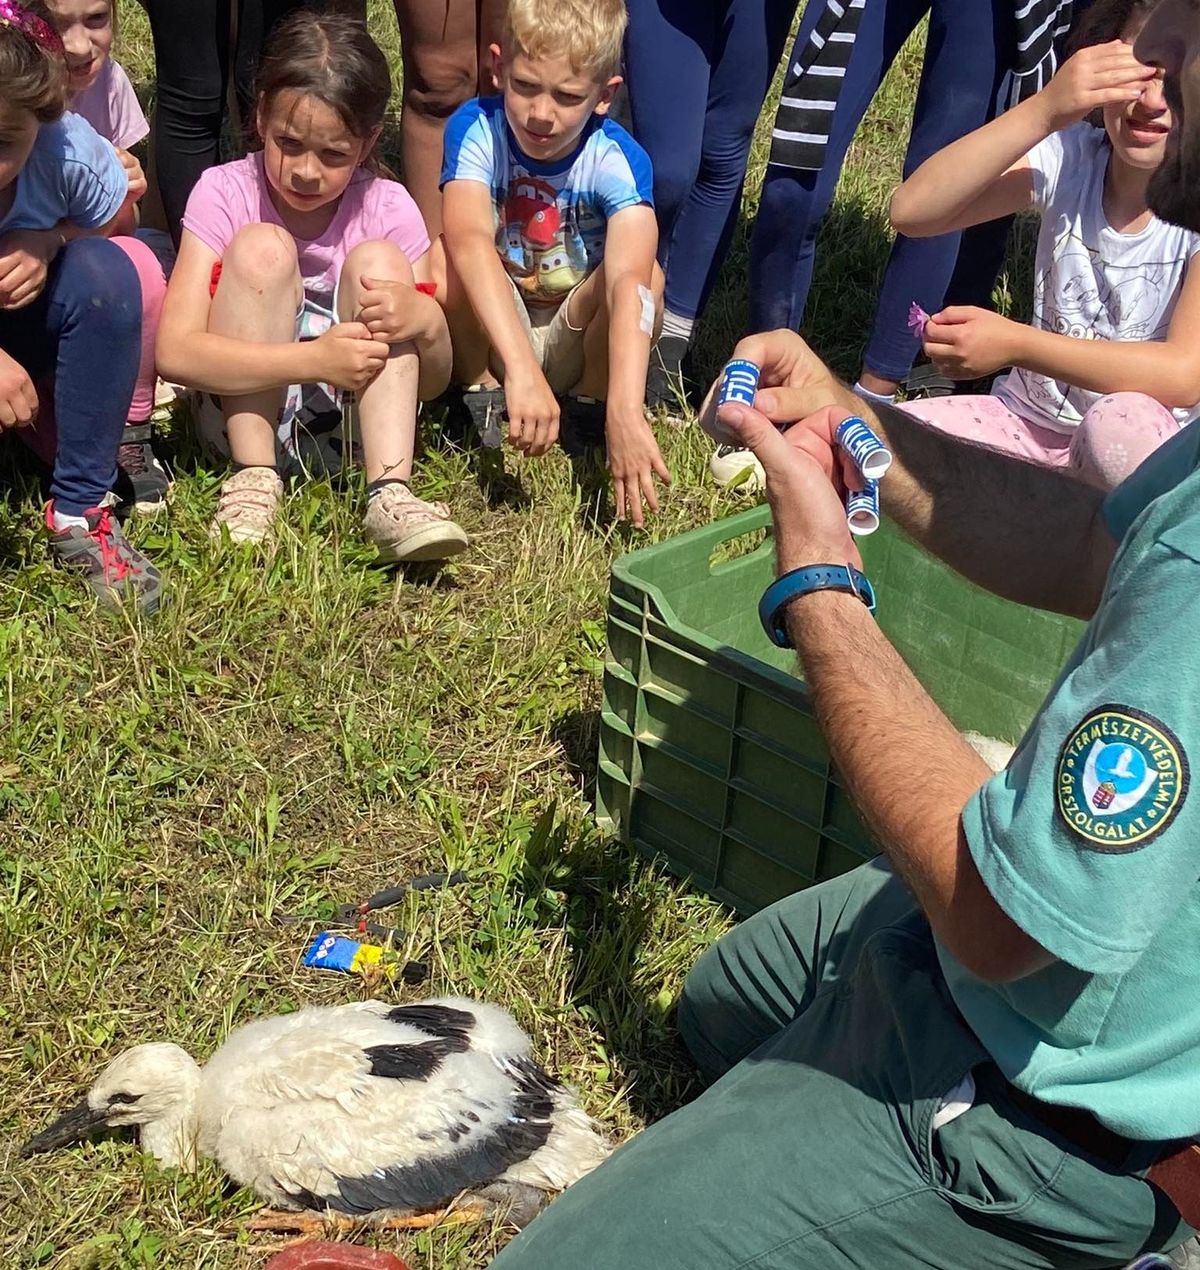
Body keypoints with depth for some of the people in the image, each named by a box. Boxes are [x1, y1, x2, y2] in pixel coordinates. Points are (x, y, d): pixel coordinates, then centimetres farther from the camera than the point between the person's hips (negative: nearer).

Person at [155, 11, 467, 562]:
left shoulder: (388, 208, -5)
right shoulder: (225, 193, -10)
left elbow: (431, 383, -4)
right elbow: (174, 350, -22)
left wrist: (427, 321, -29)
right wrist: (313, 359, -34)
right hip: (241, 407, -2)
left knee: (377, 260, -19)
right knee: (262, 247, -22)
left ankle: (389, 496, -32)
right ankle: (253, 481, -24)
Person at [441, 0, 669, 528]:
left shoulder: (618, 159, -23)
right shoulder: (475, 129, -21)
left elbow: (627, 281, -40)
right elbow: (469, 242, -40)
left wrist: (625, 411, -56)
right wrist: (520, 368, -55)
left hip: (575, 343, 0)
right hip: (491, 337, 0)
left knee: (647, 275, -29)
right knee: (454, 261, -30)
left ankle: (589, 406, -5)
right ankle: (480, 393, -5)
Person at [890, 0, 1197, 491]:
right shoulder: (1069, 156, -7)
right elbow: (911, 210, -20)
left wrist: (1013, 343, -30)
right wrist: (1043, 111, -31)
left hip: (1134, 455, -2)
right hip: (1024, 419, 2)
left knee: (1124, 421, -37)